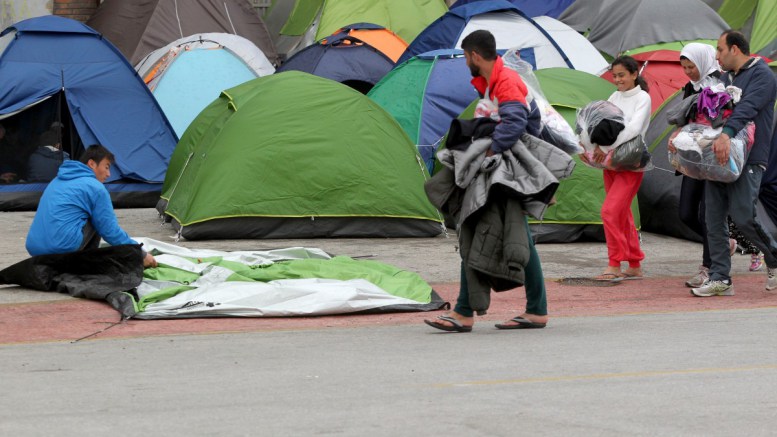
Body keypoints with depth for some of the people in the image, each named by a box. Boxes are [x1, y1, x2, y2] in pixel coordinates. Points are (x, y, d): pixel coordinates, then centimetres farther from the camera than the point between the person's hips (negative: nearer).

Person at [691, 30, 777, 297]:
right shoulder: (727, 78, 21)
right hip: (720, 157, 8)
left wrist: (726, 134, -38)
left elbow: (747, 108, -22)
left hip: (748, 159, -8)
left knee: (742, 215, -15)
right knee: (714, 218, 0)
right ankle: (720, 280, 3)